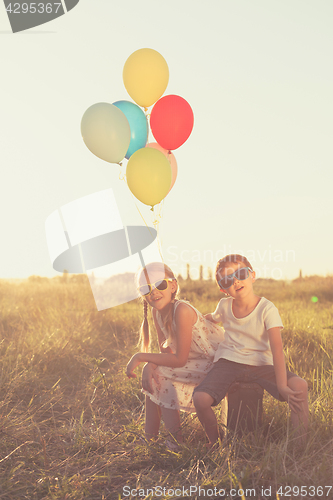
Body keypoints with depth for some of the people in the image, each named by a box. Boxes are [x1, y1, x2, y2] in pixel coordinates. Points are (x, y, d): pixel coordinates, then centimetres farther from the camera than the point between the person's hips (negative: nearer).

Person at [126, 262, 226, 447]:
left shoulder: (182, 310, -26)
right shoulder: (157, 312, 0)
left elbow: (179, 359, -23)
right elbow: (166, 352, 3)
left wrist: (140, 357, -18)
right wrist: (149, 365, -18)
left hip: (217, 365, -9)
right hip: (198, 362, 9)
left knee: (160, 374, -16)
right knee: (152, 373, 3)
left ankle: (176, 439, -5)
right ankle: (151, 437, 12)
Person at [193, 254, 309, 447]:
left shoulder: (267, 309, -13)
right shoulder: (224, 306, 0)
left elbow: (277, 348, -21)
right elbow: (213, 318, 28)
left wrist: (282, 386, -30)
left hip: (260, 364, -2)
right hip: (228, 362, 2)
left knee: (300, 386, -28)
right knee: (200, 399, -24)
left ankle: (302, 442, -8)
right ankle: (215, 442, 6)